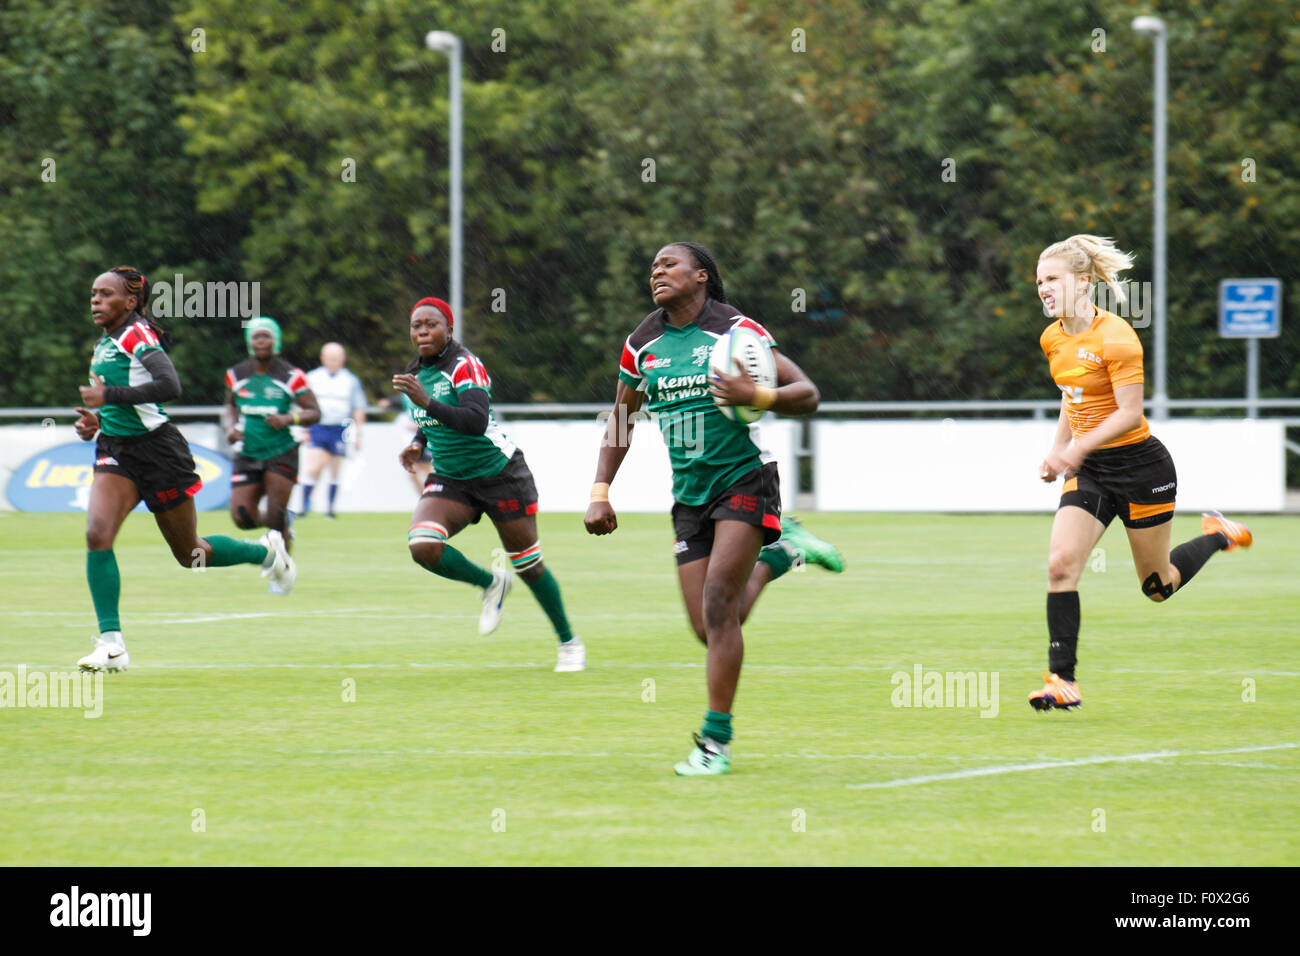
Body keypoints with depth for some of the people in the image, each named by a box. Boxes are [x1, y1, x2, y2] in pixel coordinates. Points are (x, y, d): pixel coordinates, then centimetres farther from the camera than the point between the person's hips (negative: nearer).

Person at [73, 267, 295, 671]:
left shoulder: (137, 335, -15)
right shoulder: (104, 343, 12)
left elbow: (169, 386, -30)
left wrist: (110, 396, -29)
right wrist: (97, 419, 9)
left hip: (157, 450, -7)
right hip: (116, 451, 7)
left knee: (190, 554, 7)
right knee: (97, 534, -18)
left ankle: (267, 551, 35)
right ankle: (111, 643, -19)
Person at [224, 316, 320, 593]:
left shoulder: (290, 376, -6)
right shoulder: (237, 375, 4)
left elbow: (315, 412, -4)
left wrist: (289, 419, -21)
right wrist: (233, 426, 3)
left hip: (281, 453, -3)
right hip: (247, 454, 3)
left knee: (275, 516, -10)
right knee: (242, 516, -9)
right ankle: (283, 524, 24)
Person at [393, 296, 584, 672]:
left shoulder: (465, 366, -18)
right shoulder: (415, 373, 5)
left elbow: (476, 421, -33)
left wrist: (427, 402, -41)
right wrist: (418, 443, 6)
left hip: (499, 475, -6)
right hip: (450, 479, 6)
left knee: (528, 566, 4)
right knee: (423, 546, -22)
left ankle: (568, 642, 26)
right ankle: (491, 584, 5)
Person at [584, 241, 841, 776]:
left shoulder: (734, 330, -10)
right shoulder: (643, 344, 6)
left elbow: (807, 395, -9)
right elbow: (621, 417, 20)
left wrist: (757, 396, -29)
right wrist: (600, 492, 11)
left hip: (743, 480, -5)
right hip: (690, 493, 5)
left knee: (718, 606, -18)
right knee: (711, 631, 2)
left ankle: (716, 740, -9)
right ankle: (777, 555, 30)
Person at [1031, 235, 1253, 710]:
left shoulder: (1115, 336, -20)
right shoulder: (1053, 338, 4)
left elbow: (1130, 412, -22)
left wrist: (1078, 448, -29)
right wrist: (1056, 452, 10)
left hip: (1139, 465, -6)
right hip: (1089, 471, 6)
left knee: (1158, 587, 8)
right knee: (1060, 564, -15)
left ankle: (1218, 536, 38)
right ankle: (1062, 680, -13)